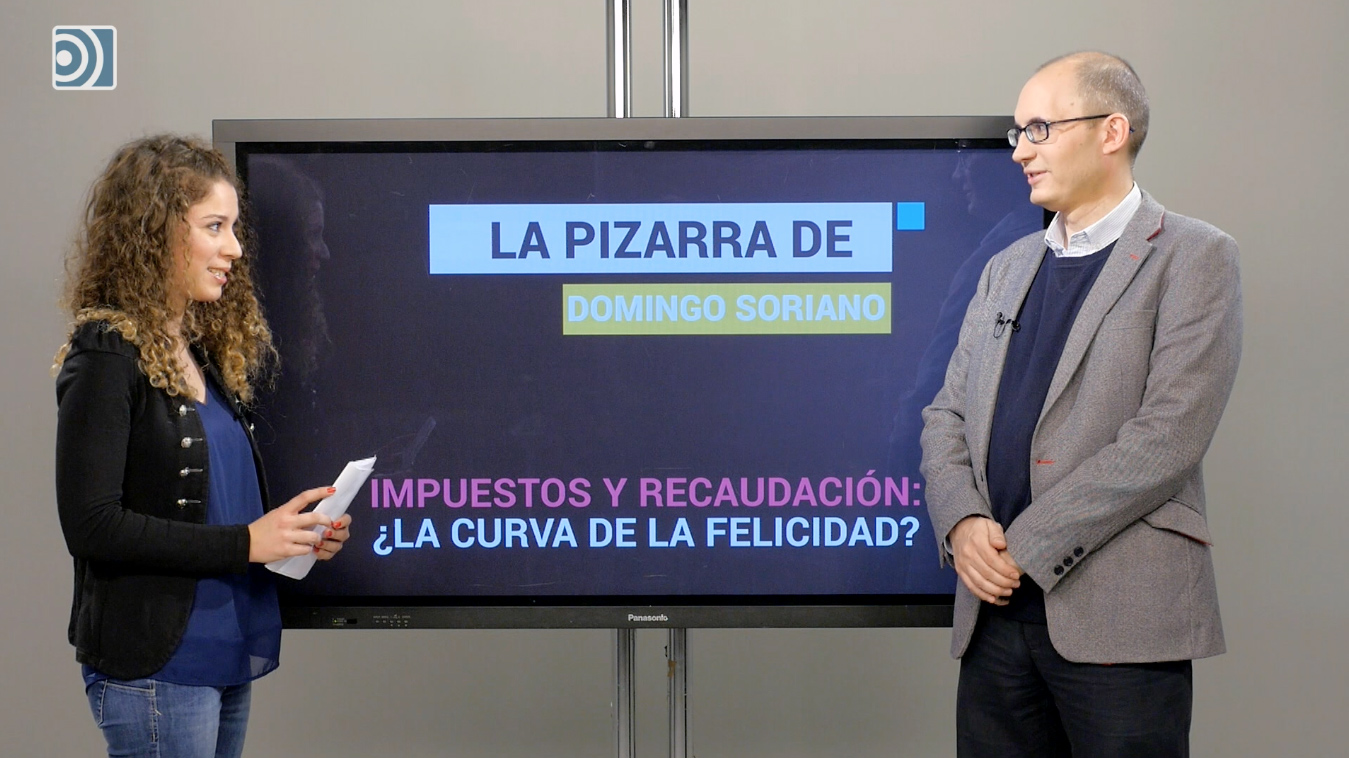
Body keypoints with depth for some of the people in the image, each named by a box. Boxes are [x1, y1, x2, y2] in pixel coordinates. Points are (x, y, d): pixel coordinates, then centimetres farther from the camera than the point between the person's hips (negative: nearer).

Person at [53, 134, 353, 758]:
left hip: (229, 656, 8)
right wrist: (243, 543, -18)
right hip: (155, 666, -8)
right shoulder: (106, 356, -11)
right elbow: (91, 523, -18)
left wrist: (297, 530, 1)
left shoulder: (208, 351, 12)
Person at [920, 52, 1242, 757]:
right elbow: (946, 414, 14)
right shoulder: (1007, 268, 18)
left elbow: (1166, 437, -13)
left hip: (1122, 618, -5)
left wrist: (1025, 546, -14)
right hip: (997, 605, 6)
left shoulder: (1192, 258, -2)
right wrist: (962, 523, -7)